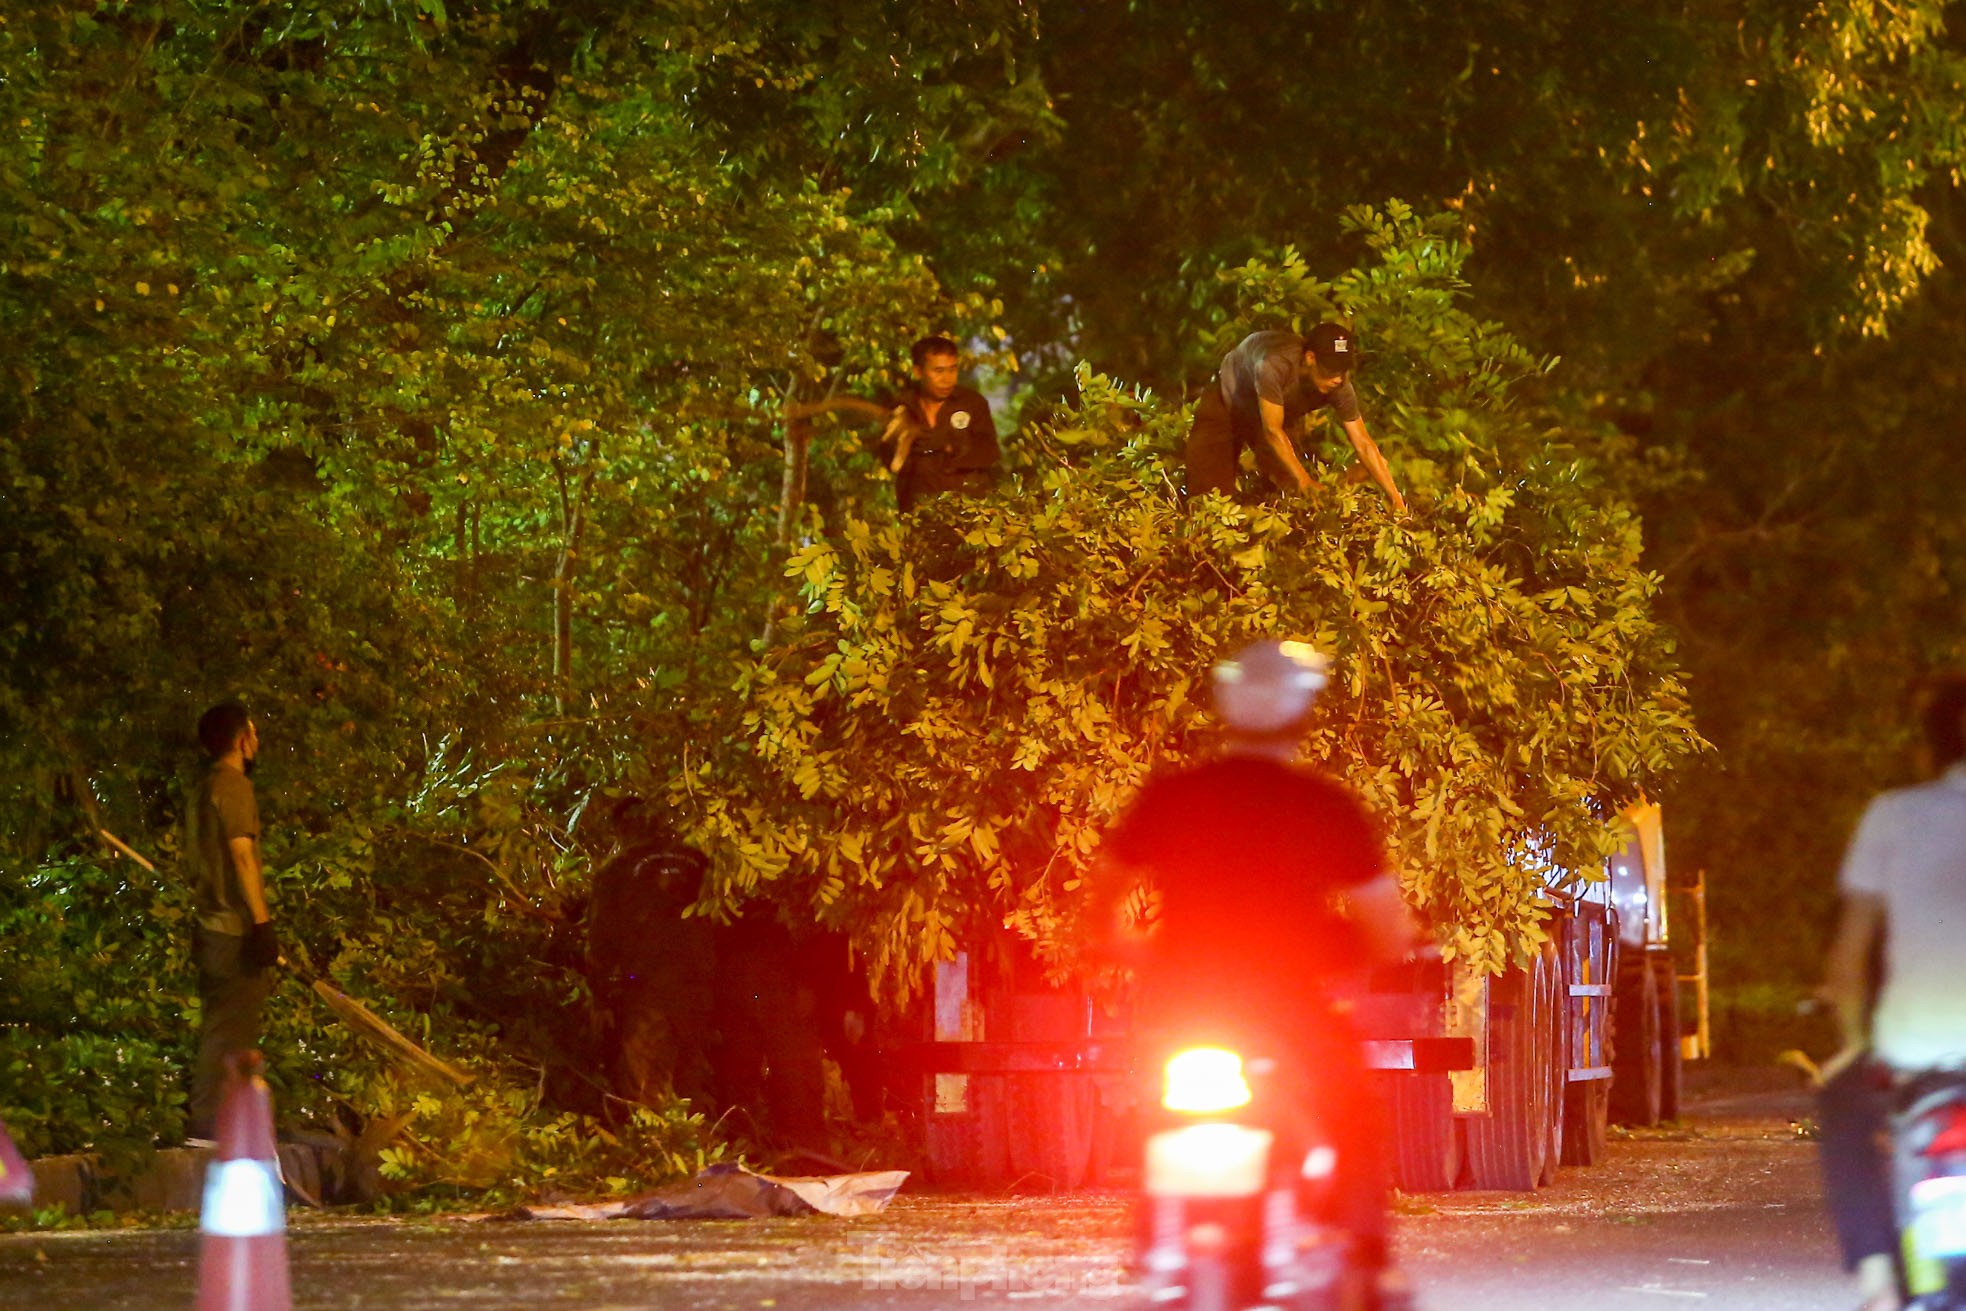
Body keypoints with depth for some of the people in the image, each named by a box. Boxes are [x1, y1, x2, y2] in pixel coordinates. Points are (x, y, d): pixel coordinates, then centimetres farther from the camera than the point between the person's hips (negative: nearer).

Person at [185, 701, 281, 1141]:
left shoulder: (203, 790, 17)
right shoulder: (234, 786, -12)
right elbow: (242, 856, -19)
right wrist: (262, 922, -21)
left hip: (212, 928, 10)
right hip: (236, 932, -10)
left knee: (218, 1033, 14)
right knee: (232, 1034, -8)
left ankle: (207, 1122, 17)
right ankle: (215, 1125, -10)